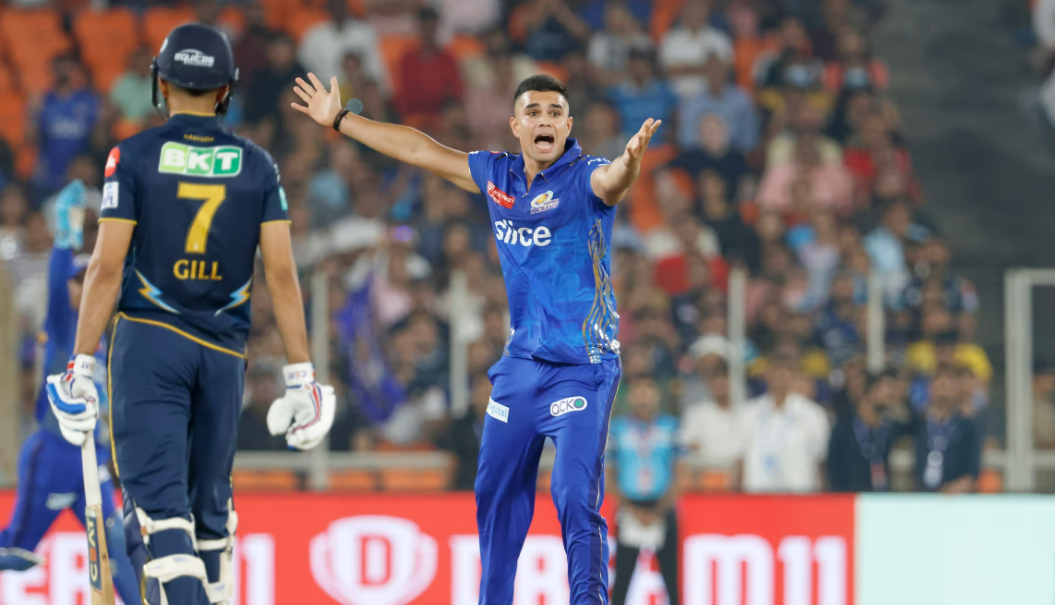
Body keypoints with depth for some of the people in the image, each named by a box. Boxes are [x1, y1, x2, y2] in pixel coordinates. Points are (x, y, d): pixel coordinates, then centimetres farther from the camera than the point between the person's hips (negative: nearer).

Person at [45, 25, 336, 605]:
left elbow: (107, 267, -7)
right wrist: (300, 377, 4)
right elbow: (281, 275, 0)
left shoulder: (134, 156, -2)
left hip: (148, 339, -3)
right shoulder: (256, 166, 4)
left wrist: (82, 365, -4)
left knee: (157, 502, -8)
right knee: (210, 503, 16)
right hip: (222, 352, 3)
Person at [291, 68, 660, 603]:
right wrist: (339, 121, 24)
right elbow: (421, 151, 16)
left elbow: (613, 180, -36)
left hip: (583, 365, -7)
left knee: (577, 499, -16)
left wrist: (630, 160, -60)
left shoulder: (584, 179, -12)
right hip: (521, 361, 7)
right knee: (497, 494, 14)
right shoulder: (497, 176, 5)